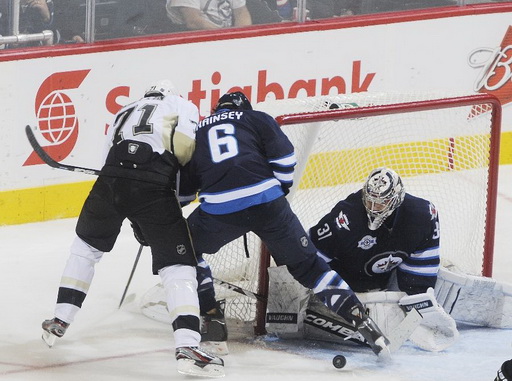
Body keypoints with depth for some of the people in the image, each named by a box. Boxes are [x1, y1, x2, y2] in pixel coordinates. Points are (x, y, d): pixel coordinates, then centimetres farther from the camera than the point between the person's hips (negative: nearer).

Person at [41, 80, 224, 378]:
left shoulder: (126, 113, 35)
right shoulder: (183, 105, 19)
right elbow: (185, 142, -2)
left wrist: (138, 224, 39)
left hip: (111, 176, 5)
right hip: (154, 185, -5)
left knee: (87, 245, 30)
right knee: (178, 265, -1)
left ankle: (60, 322, 32)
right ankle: (187, 346, -16)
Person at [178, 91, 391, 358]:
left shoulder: (196, 131, 26)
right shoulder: (257, 119, 21)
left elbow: (183, 188, 24)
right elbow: (283, 157, 6)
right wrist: (281, 188, 22)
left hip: (219, 208, 0)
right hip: (267, 202, 0)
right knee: (306, 263, 10)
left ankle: (210, 314, 19)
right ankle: (363, 322, 0)